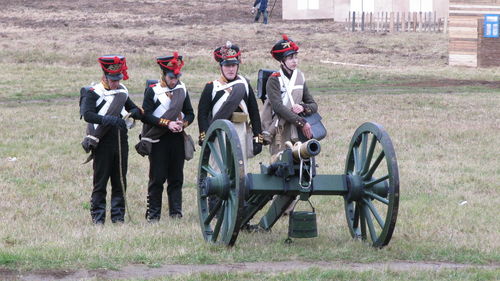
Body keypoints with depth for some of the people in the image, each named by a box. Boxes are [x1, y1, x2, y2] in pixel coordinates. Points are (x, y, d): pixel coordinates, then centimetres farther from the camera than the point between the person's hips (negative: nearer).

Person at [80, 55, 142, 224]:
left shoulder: (122, 91, 13)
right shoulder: (93, 93, -6)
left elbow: (137, 111, 22)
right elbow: (87, 114, -20)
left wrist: (134, 112, -3)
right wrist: (108, 119, -32)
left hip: (121, 142, 5)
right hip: (103, 144, -5)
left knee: (120, 181, 7)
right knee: (100, 182, -2)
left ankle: (118, 216, 13)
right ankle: (98, 216, 3)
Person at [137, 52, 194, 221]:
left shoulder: (182, 90, 10)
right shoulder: (152, 91, -3)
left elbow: (190, 113, 13)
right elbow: (146, 116, -9)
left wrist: (183, 123, -9)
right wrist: (168, 123, -16)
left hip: (177, 139, 4)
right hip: (158, 140, -4)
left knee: (176, 178, 5)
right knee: (157, 178, -2)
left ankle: (176, 212, 11)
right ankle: (153, 213, 3)